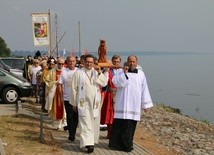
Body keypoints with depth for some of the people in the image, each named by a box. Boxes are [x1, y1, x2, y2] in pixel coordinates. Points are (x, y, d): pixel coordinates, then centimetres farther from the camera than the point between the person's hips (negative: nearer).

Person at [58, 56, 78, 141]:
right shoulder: (64, 72, 1)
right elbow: (60, 84, 4)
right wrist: (61, 96, -1)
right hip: (67, 98, -1)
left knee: (76, 116, 6)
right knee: (70, 116, -2)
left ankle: (72, 133, 24)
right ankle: (71, 134, 6)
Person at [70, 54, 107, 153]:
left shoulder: (97, 72, 8)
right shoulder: (78, 73, 0)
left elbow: (104, 83, -4)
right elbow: (74, 88, 2)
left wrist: (99, 73, -17)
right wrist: (74, 103, 2)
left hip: (95, 102, 3)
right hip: (83, 102, -3)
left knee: (94, 122, 10)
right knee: (86, 123, -11)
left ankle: (93, 140, 25)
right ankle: (88, 143, -18)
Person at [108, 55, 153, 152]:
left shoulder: (141, 74, 10)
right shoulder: (121, 72, 4)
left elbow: (144, 89, 10)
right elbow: (115, 82, -13)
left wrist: (145, 104, 8)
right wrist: (124, 73, -21)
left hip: (134, 104, 2)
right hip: (122, 103, -2)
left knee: (130, 125, 4)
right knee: (119, 124, -5)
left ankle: (127, 144, 15)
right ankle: (116, 143, 6)